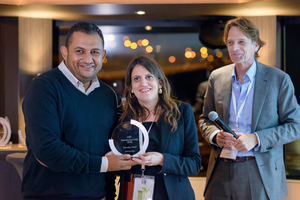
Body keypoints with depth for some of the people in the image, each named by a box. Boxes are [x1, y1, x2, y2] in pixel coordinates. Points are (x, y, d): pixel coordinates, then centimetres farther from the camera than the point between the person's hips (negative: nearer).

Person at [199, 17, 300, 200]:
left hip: (261, 175, -3)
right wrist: (215, 135, -7)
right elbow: (205, 120, 16)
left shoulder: (279, 79, -3)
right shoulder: (216, 77, 7)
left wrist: (256, 139, -16)